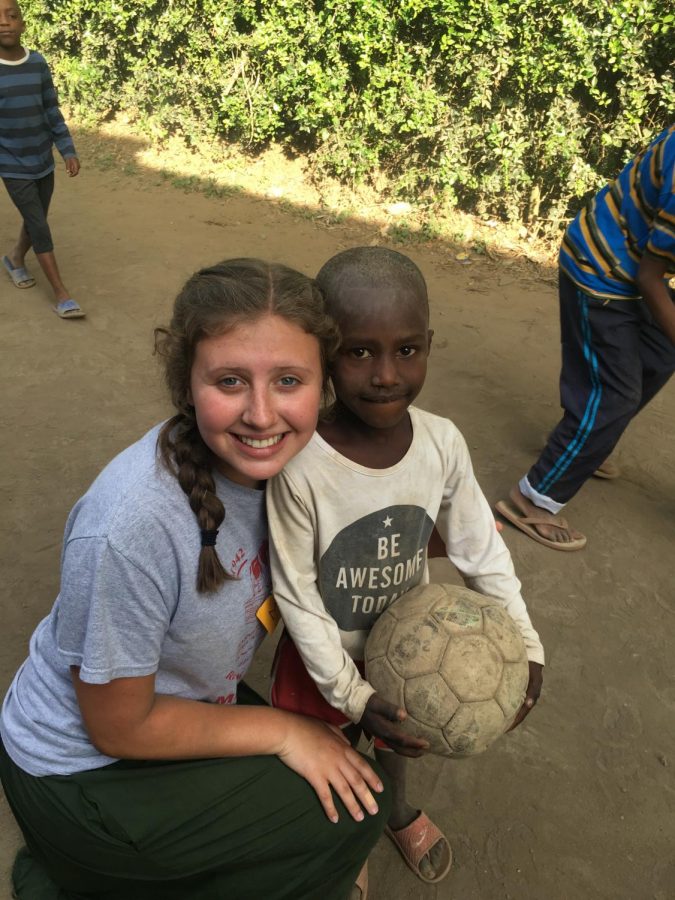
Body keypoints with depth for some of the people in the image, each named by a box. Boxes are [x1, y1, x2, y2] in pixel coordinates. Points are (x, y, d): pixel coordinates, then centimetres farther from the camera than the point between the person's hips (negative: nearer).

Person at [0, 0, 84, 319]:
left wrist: (68, 151, -1)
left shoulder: (38, 63, -3)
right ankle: (61, 293, 2)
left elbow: (52, 112, 5)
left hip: (43, 163, 4)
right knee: (40, 228, -5)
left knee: (35, 222, 16)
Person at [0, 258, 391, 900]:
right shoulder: (132, 526, -36)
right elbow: (120, 727, -22)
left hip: (179, 700, 7)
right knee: (349, 812, -8)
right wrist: (281, 730, -13)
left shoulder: (269, 459, -16)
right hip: (80, 769, -6)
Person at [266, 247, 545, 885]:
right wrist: (350, 693, -18)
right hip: (324, 657, -2)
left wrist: (524, 642, -9)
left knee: (392, 742, 30)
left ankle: (397, 812, 64)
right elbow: (295, 593, -22)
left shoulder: (443, 443, -23)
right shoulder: (300, 468, -34)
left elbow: (480, 546, -8)